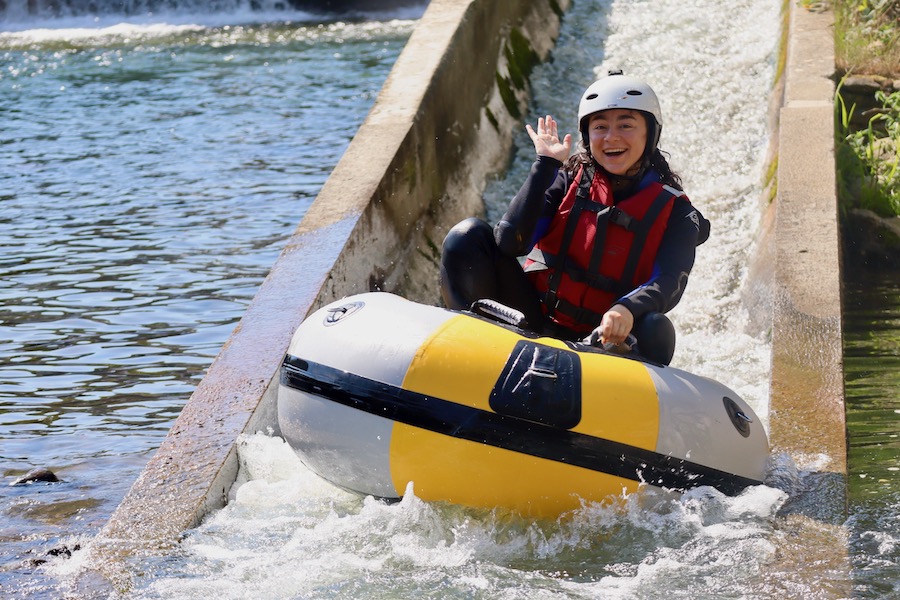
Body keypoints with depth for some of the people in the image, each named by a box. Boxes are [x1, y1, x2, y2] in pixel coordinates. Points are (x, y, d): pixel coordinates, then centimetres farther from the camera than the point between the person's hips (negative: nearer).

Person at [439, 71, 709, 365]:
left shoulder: (674, 210, 1)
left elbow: (669, 283, -17)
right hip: (533, 318, 2)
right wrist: (545, 165, -13)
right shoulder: (568, 178, 4)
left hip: (599, 334, -2)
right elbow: (509, 243, -11)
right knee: (469, 236, -14)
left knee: (655, 330, -34)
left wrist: (627, 310, -39)